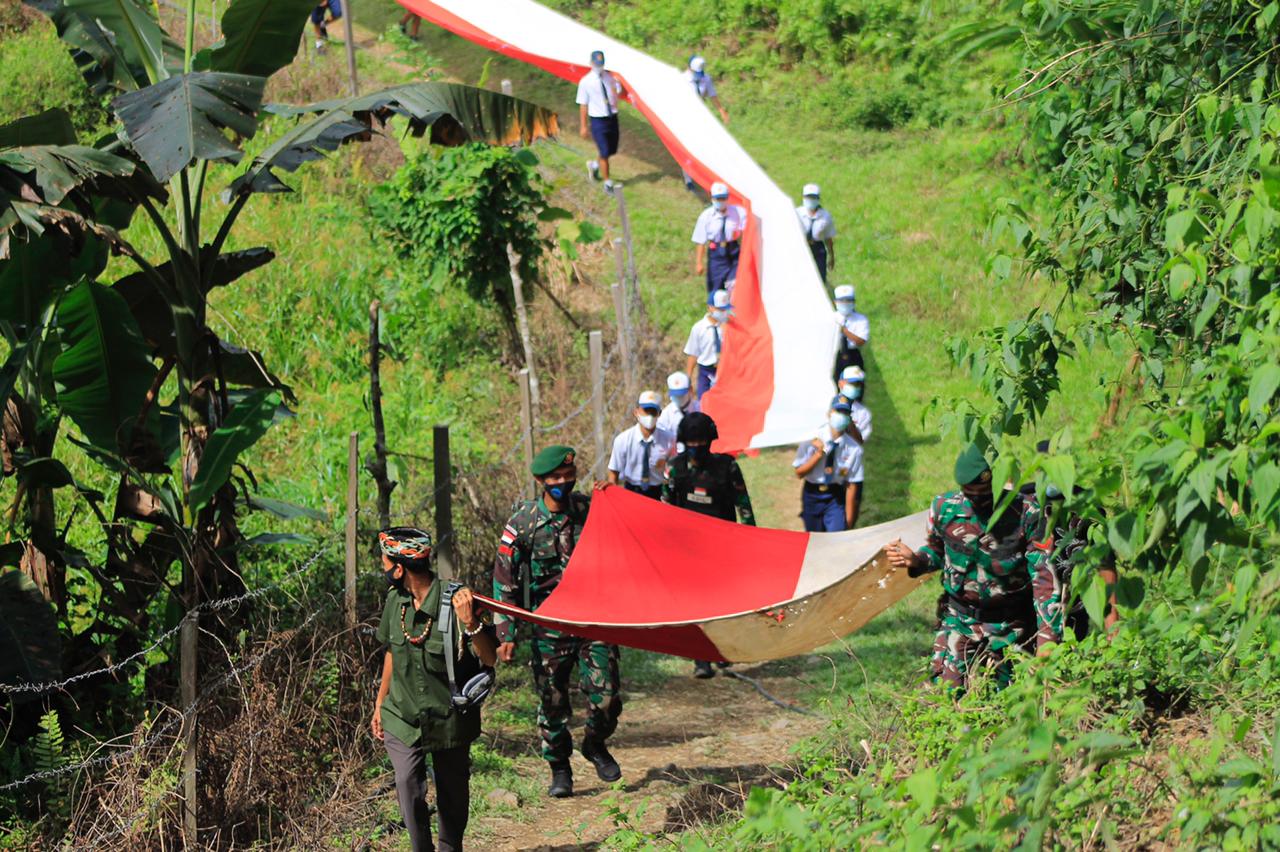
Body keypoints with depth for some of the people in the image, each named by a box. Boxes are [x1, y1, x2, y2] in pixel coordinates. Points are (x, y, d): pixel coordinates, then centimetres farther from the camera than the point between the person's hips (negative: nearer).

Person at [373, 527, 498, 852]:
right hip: (403, 717, 3)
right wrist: (379, 704, 19)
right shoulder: (395, 600, -1)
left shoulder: (455, 601, -18)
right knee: (408, 790, -13)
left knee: (452, 795, 11)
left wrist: (469, 622, -36)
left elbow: (489, 659, -19)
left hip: (449, 719, -3)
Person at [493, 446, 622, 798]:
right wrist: (506, 634, -6)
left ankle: (595, 745, 26)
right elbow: (504, 580, -3)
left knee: (607, 697, -5)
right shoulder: (523, 522, -6)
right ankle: (559, 769, 24)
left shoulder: (591, 509, -2)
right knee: (552, 703, 4)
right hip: (550, 627, -1)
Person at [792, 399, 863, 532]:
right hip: (812, 495, 1)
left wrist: (848, 520, -6)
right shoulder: (813, 438, -10)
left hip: (836, 497, -1)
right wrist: (818, 455, -22)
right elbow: (799, 472, -6)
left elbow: (852, 485, -8)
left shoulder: (853, 449, -13)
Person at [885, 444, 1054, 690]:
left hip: (1010, 625, -2)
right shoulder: (944, 508, -4)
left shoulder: (1026, 513, -14)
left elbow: (1043, 574, -15)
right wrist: (915, 561, -10)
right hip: (960, 620, 2)